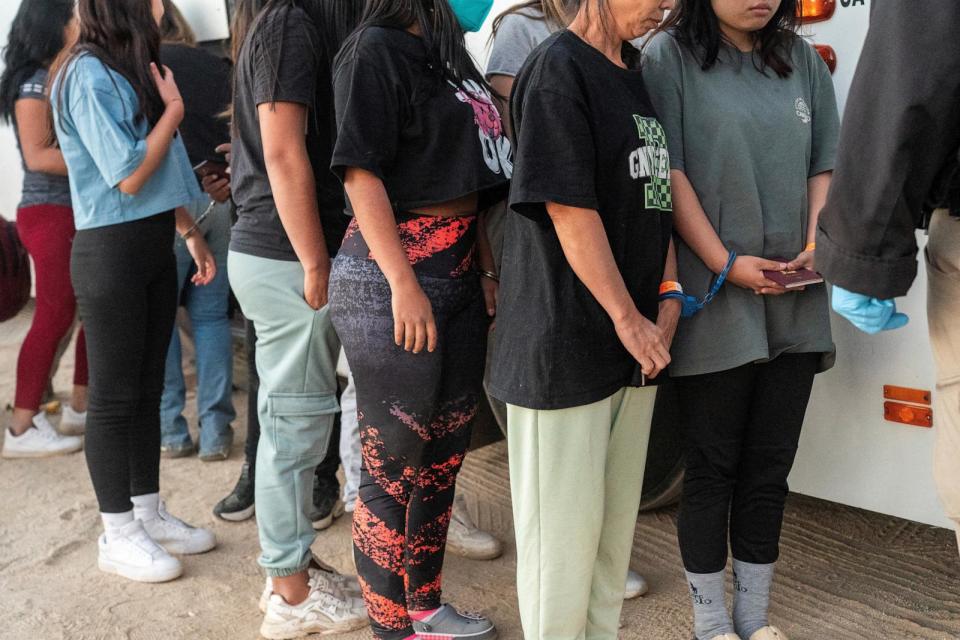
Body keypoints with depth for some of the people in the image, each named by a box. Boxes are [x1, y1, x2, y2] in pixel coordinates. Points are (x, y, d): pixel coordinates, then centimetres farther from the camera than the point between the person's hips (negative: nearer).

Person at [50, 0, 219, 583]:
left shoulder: (135, 70, 13)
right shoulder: (89, 74, -14)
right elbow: (128, 177, -18)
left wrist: (192, 234, 15)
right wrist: (174, 109, -8)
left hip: (155, 248, 9)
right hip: (111, 252, -8)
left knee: (149, 389, 13)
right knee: (114, 396, 1)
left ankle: (149, 513, 25)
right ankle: (118, 535, 13)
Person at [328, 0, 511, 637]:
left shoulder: (450, 52, 16)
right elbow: (362, 172, -14)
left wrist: (487, 271, 14)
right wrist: (404, 285, -19)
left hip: (459, 272, 8)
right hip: (393, 275, -8)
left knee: (445, 453, 15)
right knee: (394, 464, 1)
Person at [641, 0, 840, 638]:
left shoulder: (802, 58, 13)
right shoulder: (670, 56, -2)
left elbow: (825, 165, 13)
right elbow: (668, 172, -9)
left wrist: (819, 244, -3)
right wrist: (727, 264, -14)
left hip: (795, 302, 5)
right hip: (715, 299, -5)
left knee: (771, 466, 11)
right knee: (713, 466, 5)